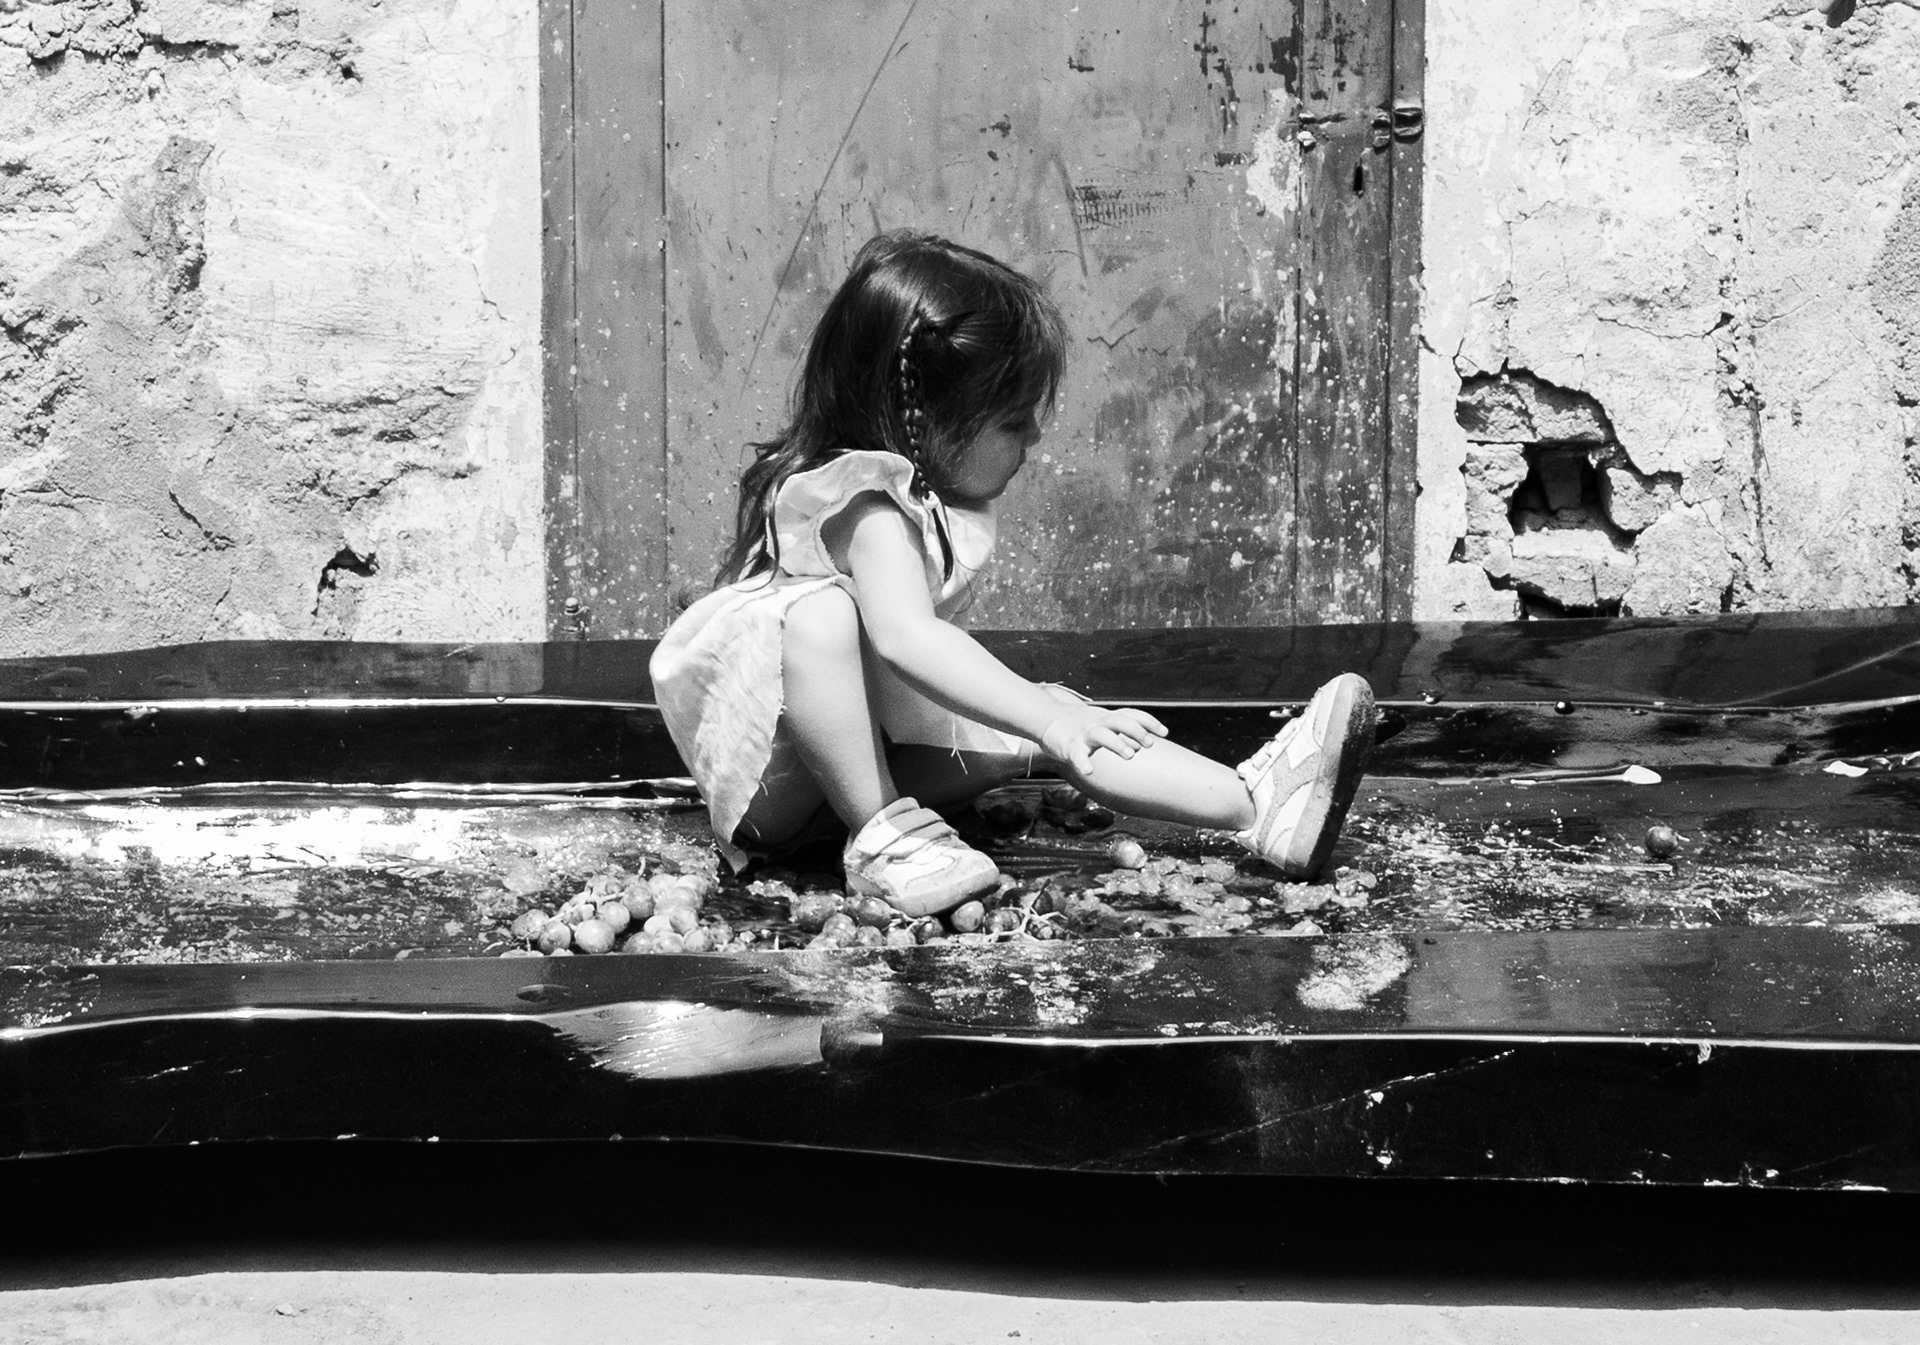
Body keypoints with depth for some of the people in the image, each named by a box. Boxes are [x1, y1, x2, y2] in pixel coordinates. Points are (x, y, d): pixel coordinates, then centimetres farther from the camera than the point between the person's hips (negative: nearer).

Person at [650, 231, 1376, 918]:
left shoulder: (932, 492, 2)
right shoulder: (866, 502, -28)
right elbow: (904, 638, -44)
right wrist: (1045, 718, -50)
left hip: (876, 744, 9)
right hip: (776, 777, -9)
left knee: (1063, 730, -8)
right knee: (820, 612, -37)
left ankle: (1256, 804, -14)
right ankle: (882, 835, -28)